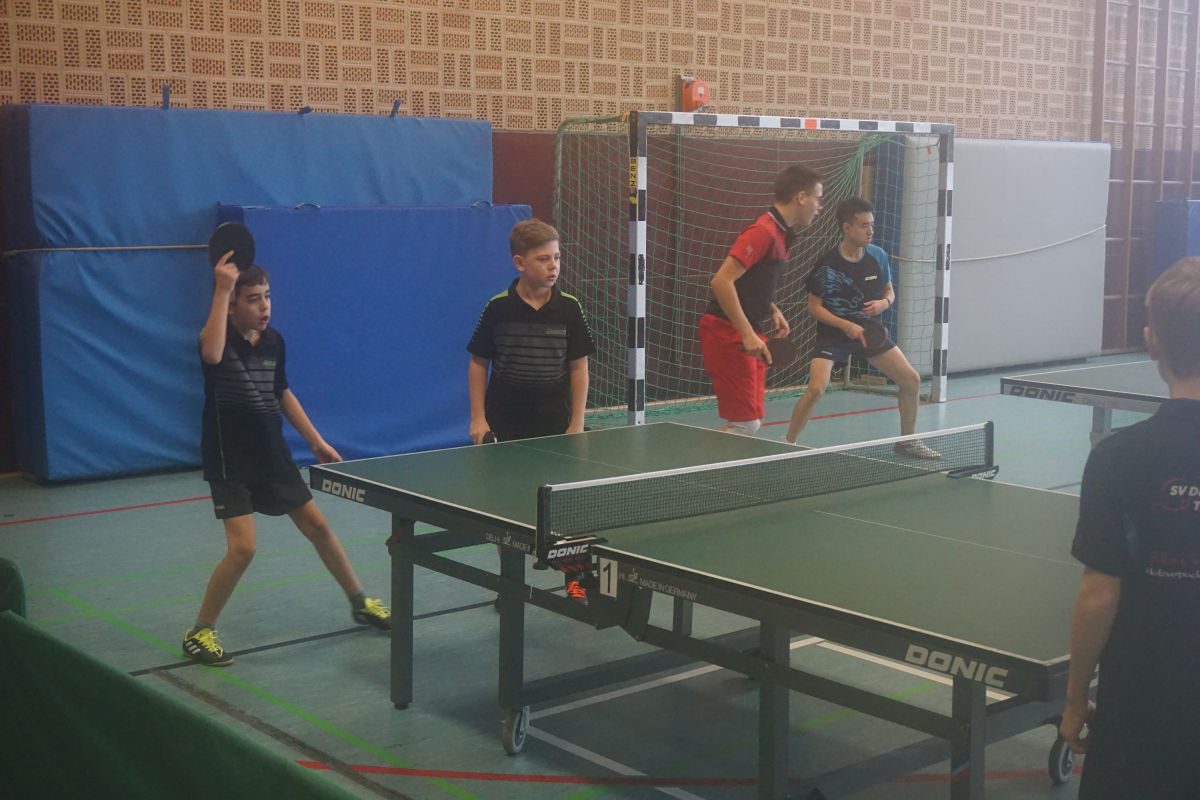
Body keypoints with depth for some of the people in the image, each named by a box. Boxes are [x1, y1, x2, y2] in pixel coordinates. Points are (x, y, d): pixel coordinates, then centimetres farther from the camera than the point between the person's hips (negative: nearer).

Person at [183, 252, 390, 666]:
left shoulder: (273, 341, 3)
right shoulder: (221, 338, -15)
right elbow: (212, 355, -42)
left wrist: (316, 441, 17)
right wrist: (222, 289, -39)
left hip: (272, 456, 6)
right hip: (229, 462, -6)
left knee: (318, 527, 13)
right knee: (242, 547, -16)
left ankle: (360, 603, 32)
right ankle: (200, 632, 3)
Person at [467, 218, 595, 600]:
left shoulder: (569, 308, -3)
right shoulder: (498, 308, -5)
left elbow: (578, 366, 2)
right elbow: (478, 363, 3)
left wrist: (577, 422, -2)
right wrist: (478, 418, -2)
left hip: (555, 425, 0)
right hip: (506, 427, 0)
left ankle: (575, 577, 19)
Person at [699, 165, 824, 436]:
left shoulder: (779, 234, 15)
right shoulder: (763, 231, -16)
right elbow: (722, 281, -23)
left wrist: (773, 310, 9)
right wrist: (748, 334, -24)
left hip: (747, 335, 10)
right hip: (728, 334, -10)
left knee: (751, 421, 11)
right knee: (745, 424, -10)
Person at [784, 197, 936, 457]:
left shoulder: (878, 256, -3)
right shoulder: (827, 265, -17)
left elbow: (889, 292, 11)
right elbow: (814, 307, -13)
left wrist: (883, 303, -13)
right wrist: (846, 325, -25)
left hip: (869, 330, 5)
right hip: (832, 334, -5)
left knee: (911, 380, 2)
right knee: (816, 388, -25)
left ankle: (907, 440, 23)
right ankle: (787, 443, -5)